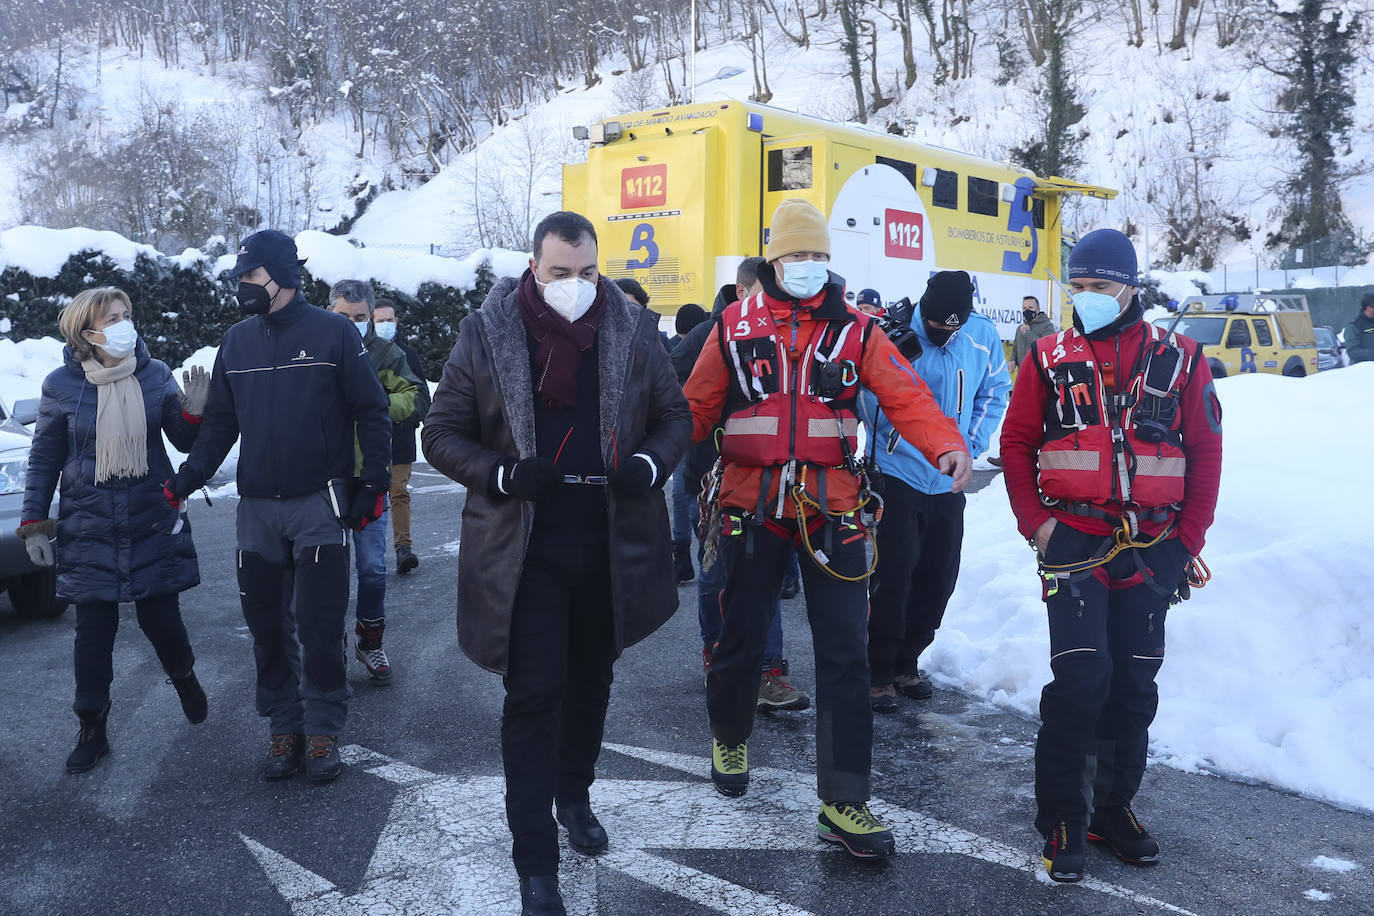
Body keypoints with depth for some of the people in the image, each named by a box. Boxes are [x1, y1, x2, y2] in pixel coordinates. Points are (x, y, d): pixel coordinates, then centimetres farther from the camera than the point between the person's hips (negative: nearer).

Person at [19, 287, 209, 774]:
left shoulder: (155, 374, -2)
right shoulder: (62, 385, -5)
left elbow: (186, 441, 4)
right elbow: (44, 460, 3)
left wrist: (194, 411, -16)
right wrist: (34, 524, 1)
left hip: (153, 525, 1)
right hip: (89, 529, 0)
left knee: (161, 618, 5)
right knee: (94, 631, 3)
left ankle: (183, 677, 37)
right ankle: (91, 729, 18)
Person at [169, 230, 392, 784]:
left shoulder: (333, 332, -4)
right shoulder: (237, 342, 11)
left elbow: (371, 412, -2)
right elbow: (219, 425, 13)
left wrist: (373, 484, -7)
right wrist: (182, 484, 3)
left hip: (319, 507, -5)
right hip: (257, 510, 5)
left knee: (319, 628, -2)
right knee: (268, 628, 9)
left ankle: (323, 731, 12)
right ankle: (284, 727, 22)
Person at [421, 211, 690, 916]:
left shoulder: (633, 331, 0)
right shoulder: (485, 335, -6)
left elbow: (674, 415, 9)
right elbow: (441, 434, -1)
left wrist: (648, 464, -12)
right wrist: (503, 475, -19)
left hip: (612, 547, 3)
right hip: (525, 552, -3)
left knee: (590, 681, 20)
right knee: (534, 696, -2)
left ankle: (573, 794, 45)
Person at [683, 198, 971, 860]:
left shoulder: (854, 329, 3)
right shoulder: (736, 326, 5)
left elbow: (905, 397, -7)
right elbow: (696, 407, 5)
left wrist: (947, 445, -25)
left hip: (831, 509, 0)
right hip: (751, 506, 0)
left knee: (844, 652, -2)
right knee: (741, 638, 12)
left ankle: (843, 802, 7)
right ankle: (729, 737, 42)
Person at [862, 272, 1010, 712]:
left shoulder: (984, 336, -2)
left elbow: (995, 393, 11)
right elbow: (869, 398, -10)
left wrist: (970, 446, 2)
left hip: (949, 481, 5)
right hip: (898, 474, -5)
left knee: (938, 577, 12)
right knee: (893, 574, -5)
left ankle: (906, 663, 29)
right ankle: (879, 673, 10)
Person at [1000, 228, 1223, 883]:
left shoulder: (1178, 360, 5)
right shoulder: (1049, 358, 3)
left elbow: (1205, 452, 7)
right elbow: (1016, 443, 4)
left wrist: (1189, 537, 1)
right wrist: (1035, 521, -6)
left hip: (1151, 551, 2)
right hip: (1074, 541, -2)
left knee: (1135, 683, 9)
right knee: (1081, 677, -11)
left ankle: (1114, 808, 26)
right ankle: (1061, 822, 3)